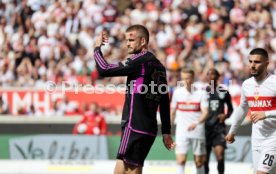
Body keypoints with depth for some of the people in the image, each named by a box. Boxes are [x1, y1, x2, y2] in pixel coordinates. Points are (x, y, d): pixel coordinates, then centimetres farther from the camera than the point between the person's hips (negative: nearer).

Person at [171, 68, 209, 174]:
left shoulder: (201, 93, -3)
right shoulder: (177, 92, 4)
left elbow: (205, 113, -12)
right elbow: (173, 112, 14)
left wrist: (196, 123, -30)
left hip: (197, 131, -1)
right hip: (181, 132, 1)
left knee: (199, 162, 5)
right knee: (180, 161, -12)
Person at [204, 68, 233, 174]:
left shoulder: (224, 92, 5)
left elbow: (230, 109, 15)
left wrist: (225, 115, -4)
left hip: (219, 127, -1)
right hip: (205, 126, 1)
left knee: (220, 153, -18)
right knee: (204, 157, 6)